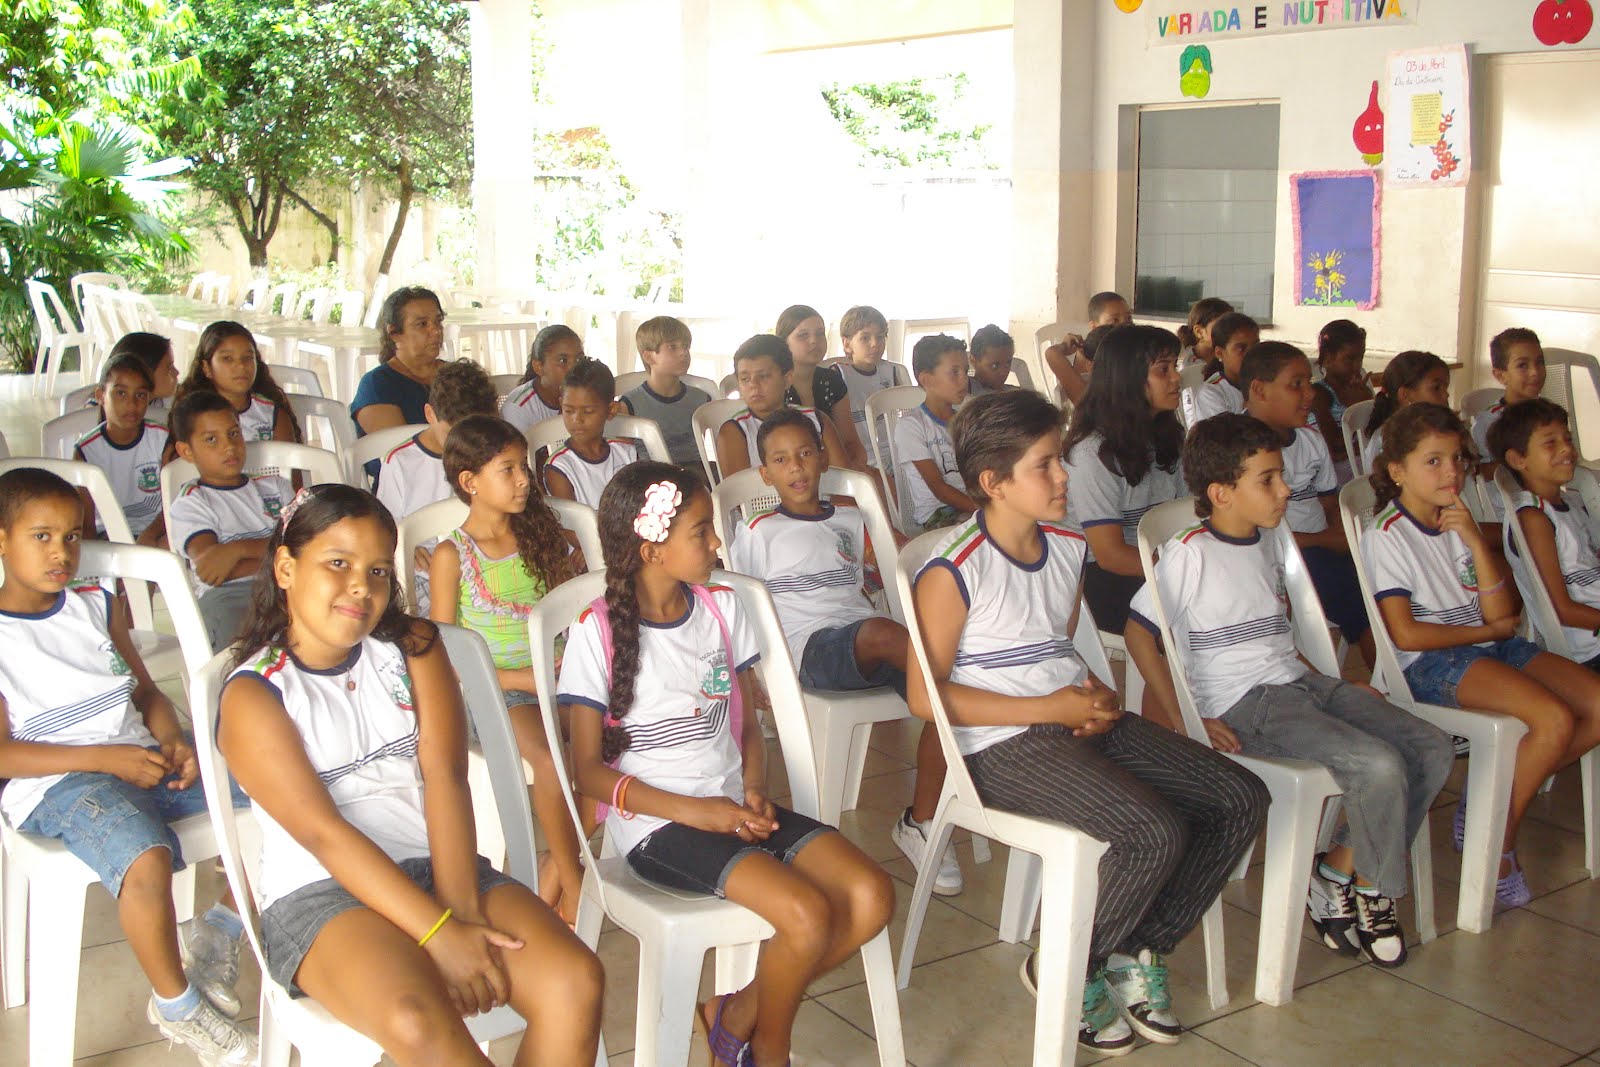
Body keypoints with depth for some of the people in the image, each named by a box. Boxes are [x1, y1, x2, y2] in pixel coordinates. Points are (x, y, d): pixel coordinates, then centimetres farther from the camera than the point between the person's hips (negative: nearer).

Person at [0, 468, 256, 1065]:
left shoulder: (96, 606, 16)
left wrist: (173, 743, -3)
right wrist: (105, 758, -18)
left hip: (141, 758, 6)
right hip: (57, 783, -6)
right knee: (148, 860, -36)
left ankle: (219, 932, 12)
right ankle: (176, 1005, -10)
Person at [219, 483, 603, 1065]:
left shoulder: (413, 649, 11)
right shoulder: (252, 695, -2)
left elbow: (445, 778, -2)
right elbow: (324, 834, -13)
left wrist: (462, 911, -17)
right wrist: (440, 934, -23)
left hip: (441, 865, 5)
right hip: (318, 893, -4)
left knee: (575, 982, -20)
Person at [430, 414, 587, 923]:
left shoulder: (540, 537, 12)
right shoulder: (453, 555, -2)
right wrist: (522, 678, -13)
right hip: (494, 690, -5)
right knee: (552, 758, -33)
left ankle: (553, 881, -8)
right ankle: (572, 880, -11)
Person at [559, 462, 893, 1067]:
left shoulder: (720, 608, 9)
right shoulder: (599, 632, -8)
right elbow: (589, 769, -7)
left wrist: (753, 792, -6)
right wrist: (693, 812, -16)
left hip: (731, 806, 6)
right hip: (655, 822, -6)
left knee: (871, 897, -14)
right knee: (806, 915, -26)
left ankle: (736, 1014, 5)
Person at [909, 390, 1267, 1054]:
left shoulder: (1067, 549, 12)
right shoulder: (953, 570, -13)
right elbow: (926, 696, -15)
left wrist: (1098, 697, 3)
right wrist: (1048, 708, -17)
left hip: (1078, 722, 9)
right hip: (1004, 745, -8)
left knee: (1241, 799, -2)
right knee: (1155, 833, -27)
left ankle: (1136, 952, 12)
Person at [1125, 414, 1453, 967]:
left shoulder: (1270, 543, 16)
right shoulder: (1189, 553, -9)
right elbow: (1139, 631, -10)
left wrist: (1338, 687, 16)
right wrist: (1186, 722, -14)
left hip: (1301, 683, 9)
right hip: (1245, 706, -8)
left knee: (1433, 749, -6)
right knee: (1378, 765, -26)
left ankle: (1339, 872, 2)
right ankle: (1368, 889, 1)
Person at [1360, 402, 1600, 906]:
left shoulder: (1461, 523, 12)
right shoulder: (1386, 537, -8)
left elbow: (1502, 613, 2)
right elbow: (1406, 634, -15)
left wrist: (1476, 541, -10)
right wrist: (1486, 631, -3)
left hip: (1492, 645, 8)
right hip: (1430, 663, -8)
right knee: (1555, 719, -26)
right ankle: (1497, 846, -8)